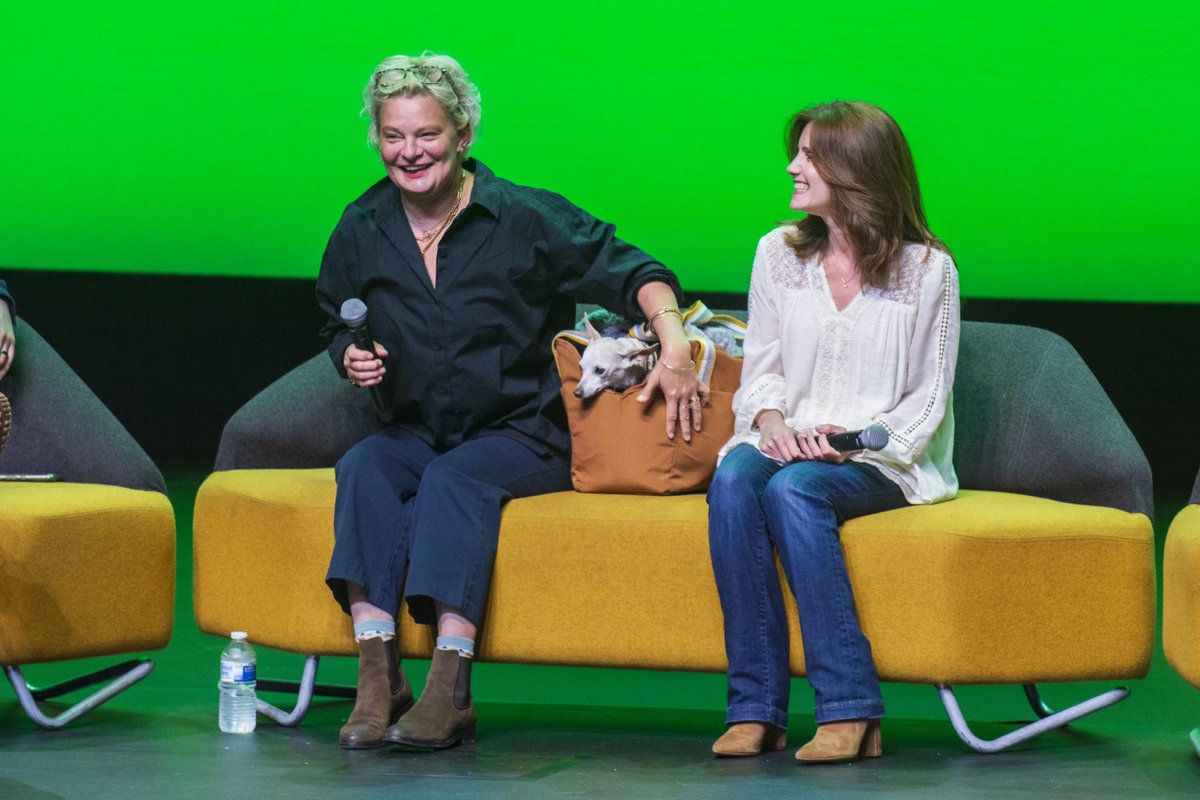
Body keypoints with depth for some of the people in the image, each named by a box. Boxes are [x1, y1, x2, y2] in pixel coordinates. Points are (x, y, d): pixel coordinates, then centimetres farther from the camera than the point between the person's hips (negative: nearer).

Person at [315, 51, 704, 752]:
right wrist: (352, 358, -4)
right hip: (419, 430, 4)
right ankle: (377, 679, -36)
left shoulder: (525, 218, -8)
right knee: (363, 468, -28)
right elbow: (338, 325, 20)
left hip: (527, 435, -4)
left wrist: (673, 342, -26)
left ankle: (450, 692, -42)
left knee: (453, 479, -34)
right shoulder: (363, 232, 5)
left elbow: (628, 269, -8)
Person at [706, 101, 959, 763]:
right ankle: (755, 708, -33)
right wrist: (771, 421, -9)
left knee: (793, 490, -36)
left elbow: (928, 397, 1)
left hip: (882, 459, -3)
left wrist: (858, 436, -16)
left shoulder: (926, 269, 0)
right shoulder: (778, 253, 11)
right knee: (734, 480, -33)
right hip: (788, 442, 3)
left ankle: (850, 710, -37)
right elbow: (761, 368, 13)